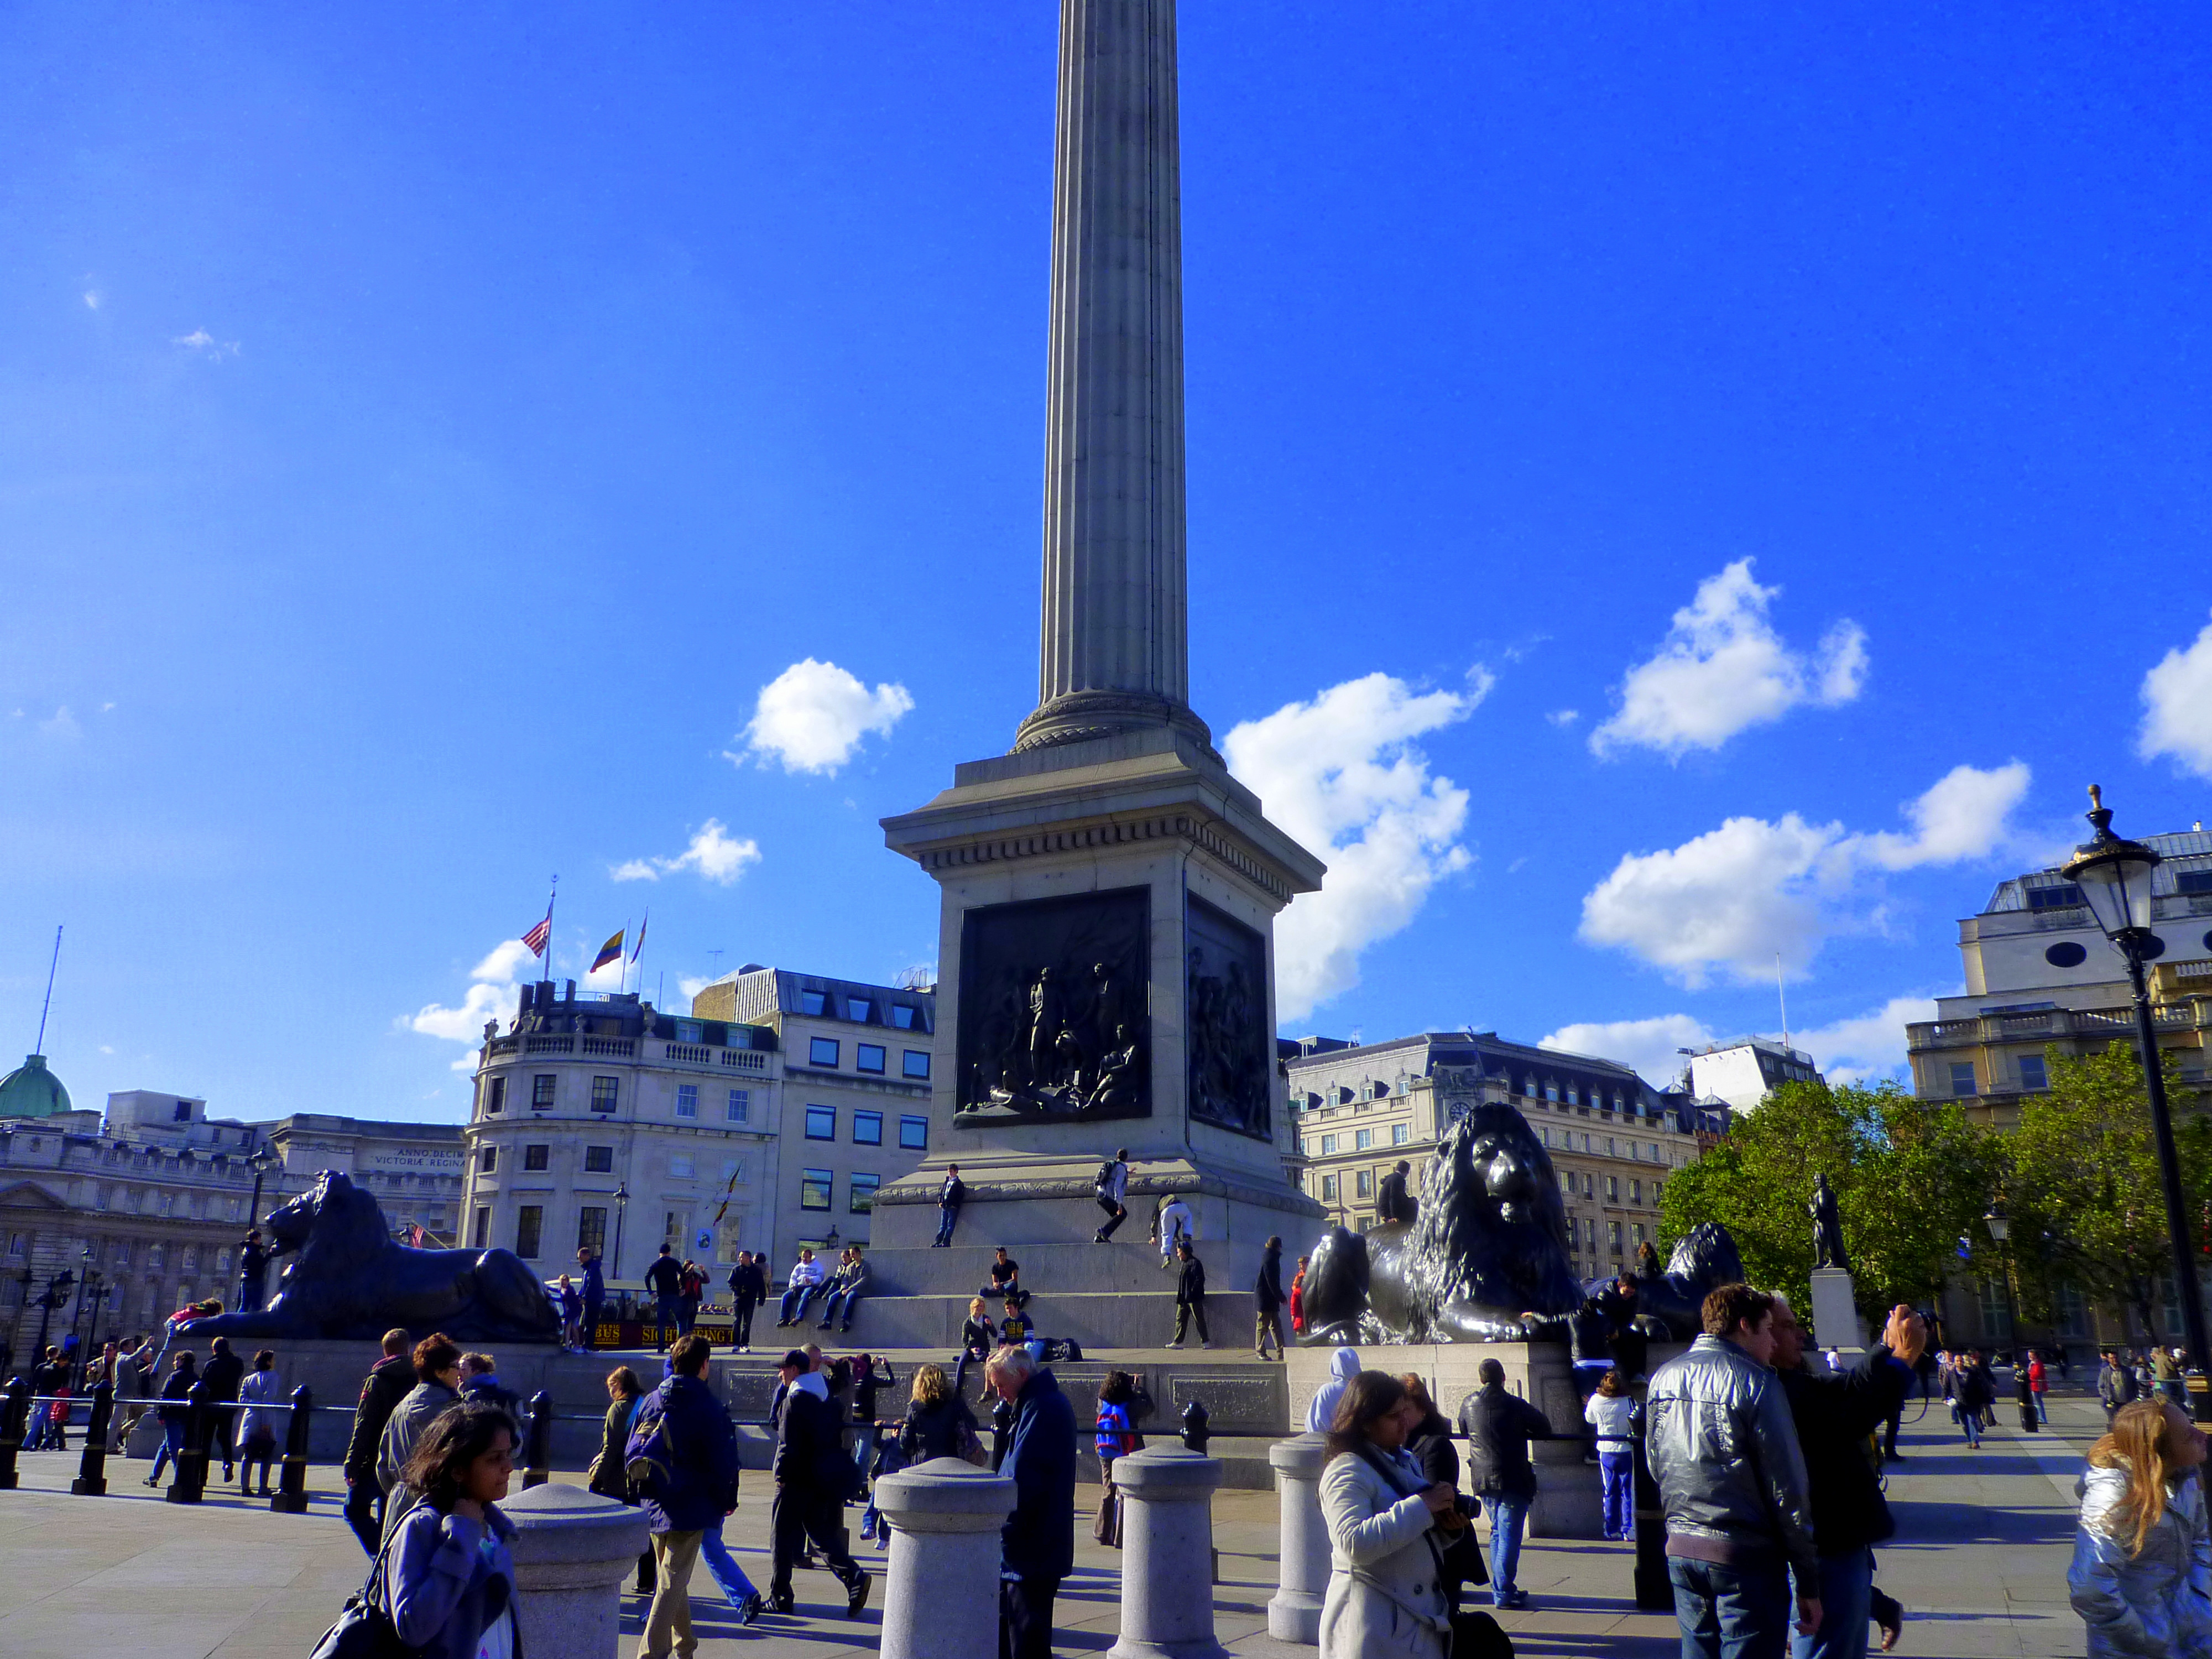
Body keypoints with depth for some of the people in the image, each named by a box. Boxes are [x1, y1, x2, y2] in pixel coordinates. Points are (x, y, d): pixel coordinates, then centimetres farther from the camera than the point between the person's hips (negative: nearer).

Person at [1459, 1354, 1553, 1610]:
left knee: (1498, 1532, 19)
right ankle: (1504, 1593, 0)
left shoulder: (1468, 1404, 0)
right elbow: (1545, 1429, -1)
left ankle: (1500, 1588, 24)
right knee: (1509, 1535, 1)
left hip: (1483, 1480, 5)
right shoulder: (1516, 1406, -12)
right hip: (1513, 1480, -5)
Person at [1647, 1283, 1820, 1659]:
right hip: (1746, 1557, -6)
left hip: (1681, 1551, 6)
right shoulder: (1755, 1383, -12)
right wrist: (1809, 1583, -6)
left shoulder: (1662, 1379, 8)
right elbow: (1788, 1489, -11)